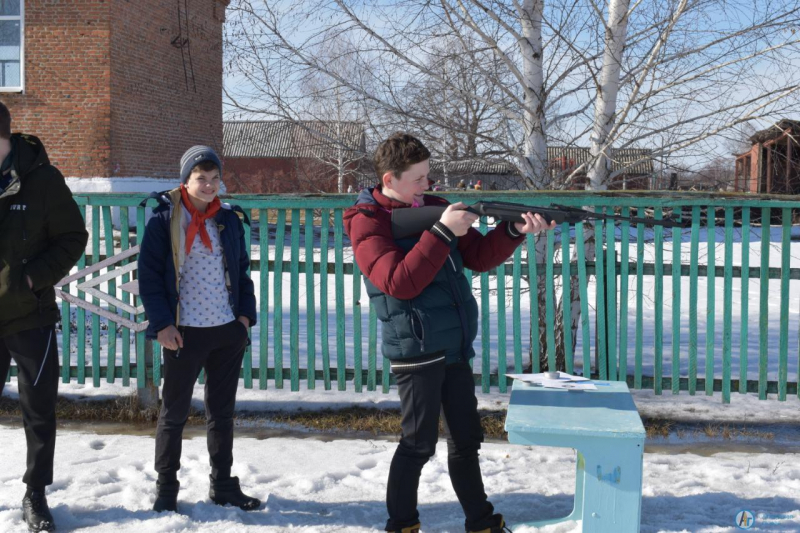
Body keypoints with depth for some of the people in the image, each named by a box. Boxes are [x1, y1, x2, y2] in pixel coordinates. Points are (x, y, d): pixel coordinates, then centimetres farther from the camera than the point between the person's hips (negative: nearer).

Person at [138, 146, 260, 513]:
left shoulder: (228, 220, 9)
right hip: (184, 332, -4)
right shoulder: (164, 220, -5)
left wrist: (245, 314, 4)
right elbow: (149, 276, -7)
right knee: (174, 413, 6)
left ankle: (223, 485, 23)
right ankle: (165, 489, 18)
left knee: (222, 411, 12)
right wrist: (161, 324, -14)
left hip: (229, 331, 4)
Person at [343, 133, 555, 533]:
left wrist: (514, 230, -10)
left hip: (454, 348, 7)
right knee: (420, 443, 1)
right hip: (416, 351, -7)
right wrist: (442, 232, -26)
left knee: (467, 439, 15)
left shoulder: (434, 207, 8)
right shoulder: (367, 222, -11)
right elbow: (400, 283, -24)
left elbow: (479, 257, 8)